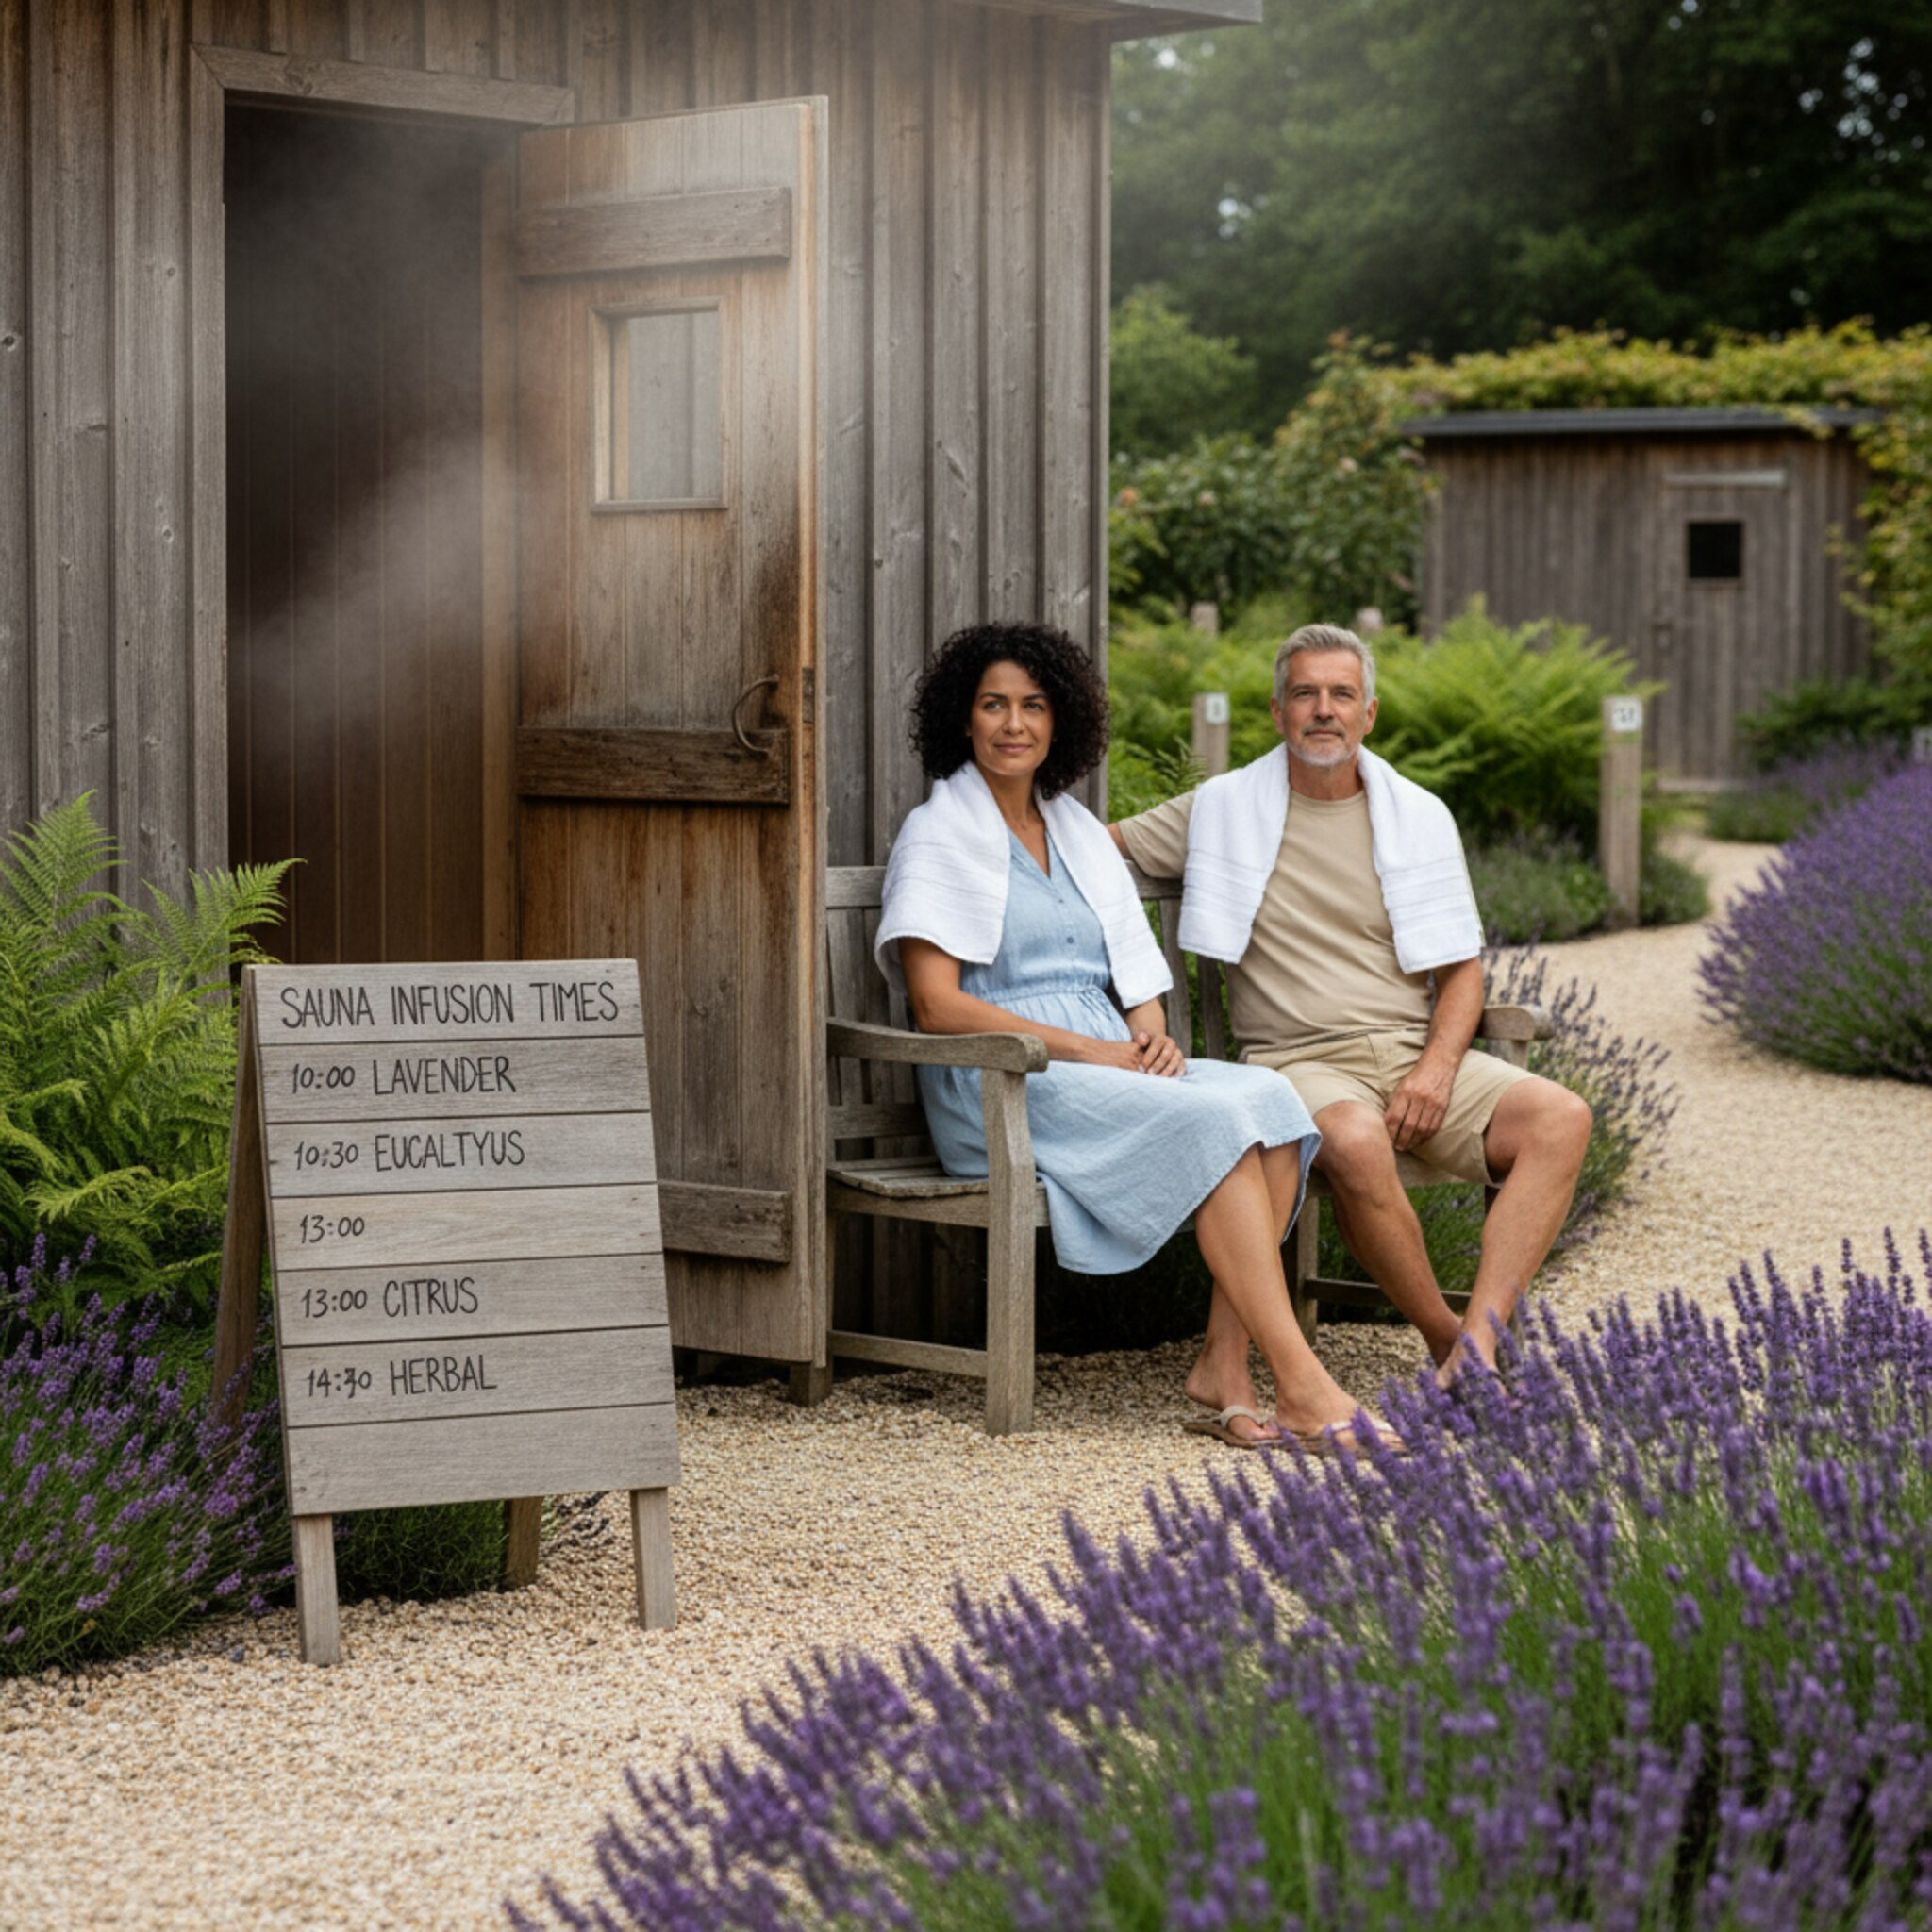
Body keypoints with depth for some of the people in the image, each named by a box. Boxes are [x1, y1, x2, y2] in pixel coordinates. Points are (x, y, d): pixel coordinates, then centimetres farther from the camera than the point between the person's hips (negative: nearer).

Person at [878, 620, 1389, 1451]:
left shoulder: (1077, 831, 20)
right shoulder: (939, 836, -1)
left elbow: (1136, 976, 20)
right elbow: (936, 1006, -11)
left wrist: (1152, 1037, -4)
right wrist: (1086, 1049, -16)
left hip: (1107, 1065, 7)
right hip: (1000, 1086, -7)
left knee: (1267, 1094, -22)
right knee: (1213, 1124, -29)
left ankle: (1224, 1366, -27)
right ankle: (1300, 1385, -31)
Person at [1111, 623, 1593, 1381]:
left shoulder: (1420, 816, 12)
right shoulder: (1223, 810, 9)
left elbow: (1460, 972, 11)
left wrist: (1436, 1070, -8)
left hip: (1415, 1054, 3)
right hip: (1300, 1060, -3)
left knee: (1561, 1118, -25)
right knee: (1355, 1141, -39)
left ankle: (1478, 1344, -34)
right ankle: (1446, 1342, -22)